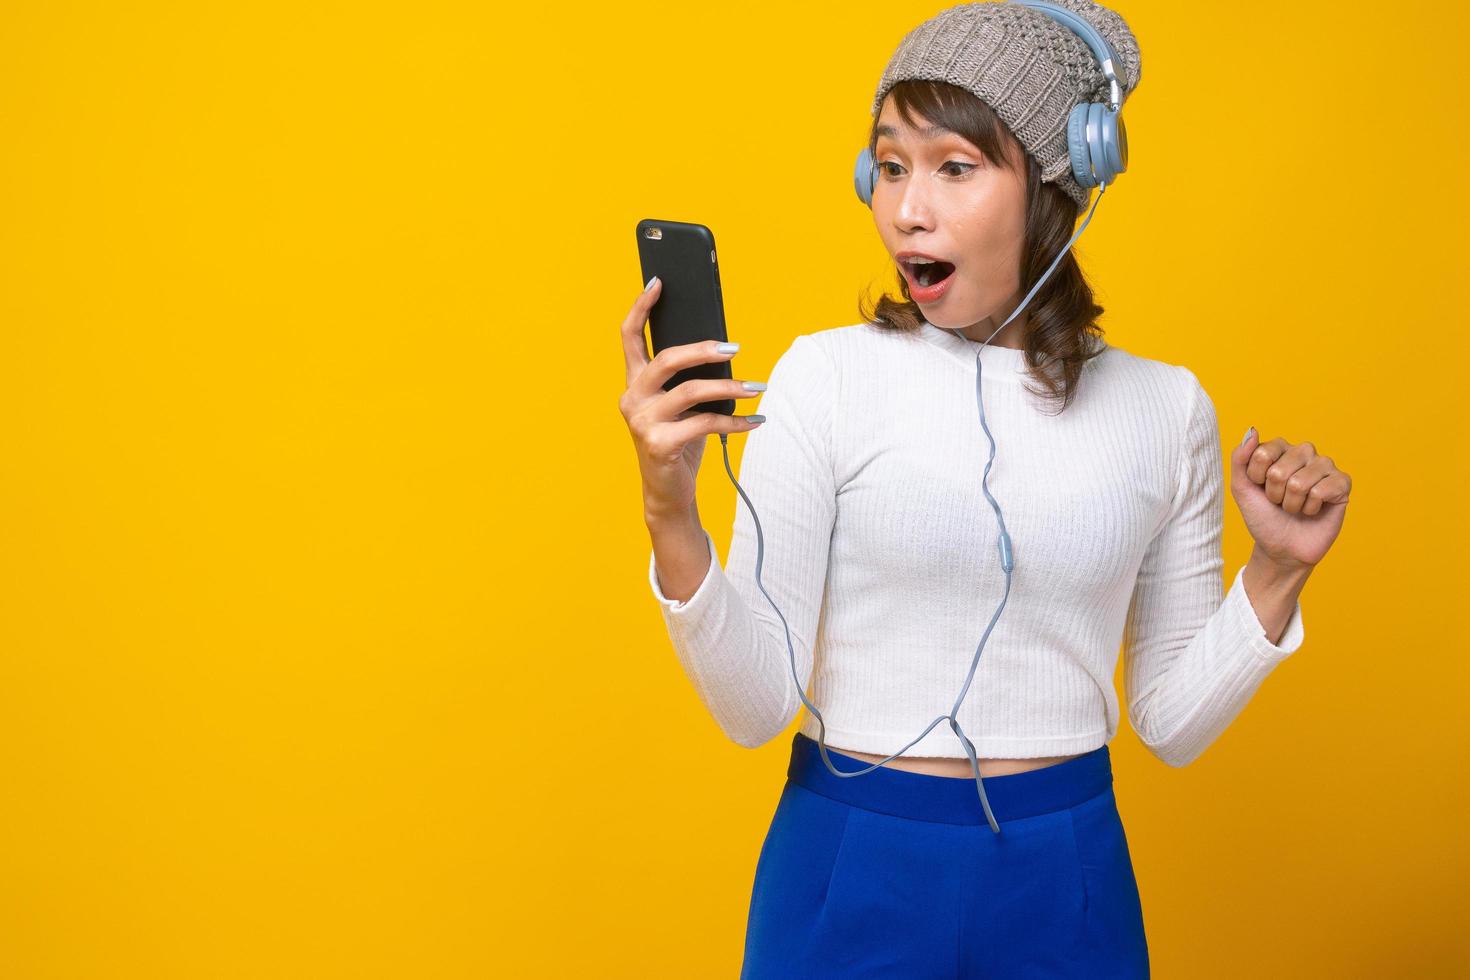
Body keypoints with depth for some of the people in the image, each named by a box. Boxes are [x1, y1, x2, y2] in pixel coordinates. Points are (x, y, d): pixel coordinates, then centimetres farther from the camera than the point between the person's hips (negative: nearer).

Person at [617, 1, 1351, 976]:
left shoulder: (1166, 406, -2)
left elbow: (1174, 723, 5)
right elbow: (758, 705, -12)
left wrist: (1277, 572, -6)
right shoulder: (828, 375, -9)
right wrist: (671, 517, -25)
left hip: (1066, 887, 2)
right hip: (849, 869, -2)